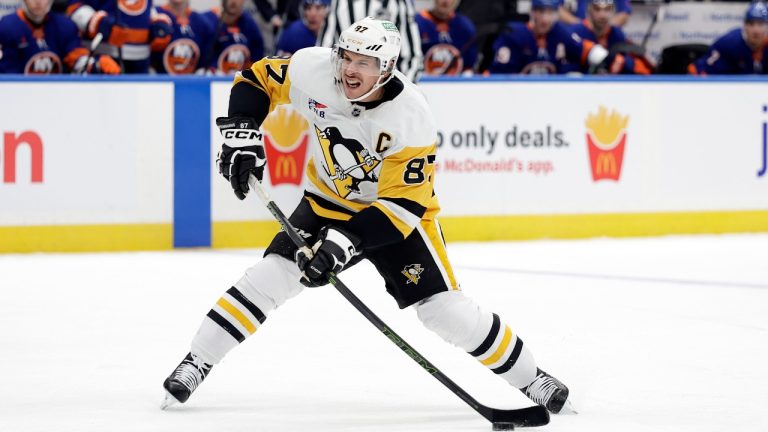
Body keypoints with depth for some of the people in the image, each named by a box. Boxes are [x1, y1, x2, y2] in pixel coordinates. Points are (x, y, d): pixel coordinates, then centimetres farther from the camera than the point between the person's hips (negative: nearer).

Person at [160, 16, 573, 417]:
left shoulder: (412, 121, -31)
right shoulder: (314, 71, -22)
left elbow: (402, 204, -31)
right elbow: (256, 80, -4)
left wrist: (346, 241, -41)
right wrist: (242, 134, -20)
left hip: (395, 214, -3)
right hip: (327, 203, 3)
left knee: (444, 309, -12)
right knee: (270, 275, -15)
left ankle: (531, 379, 4)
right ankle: (195, 363, -4)